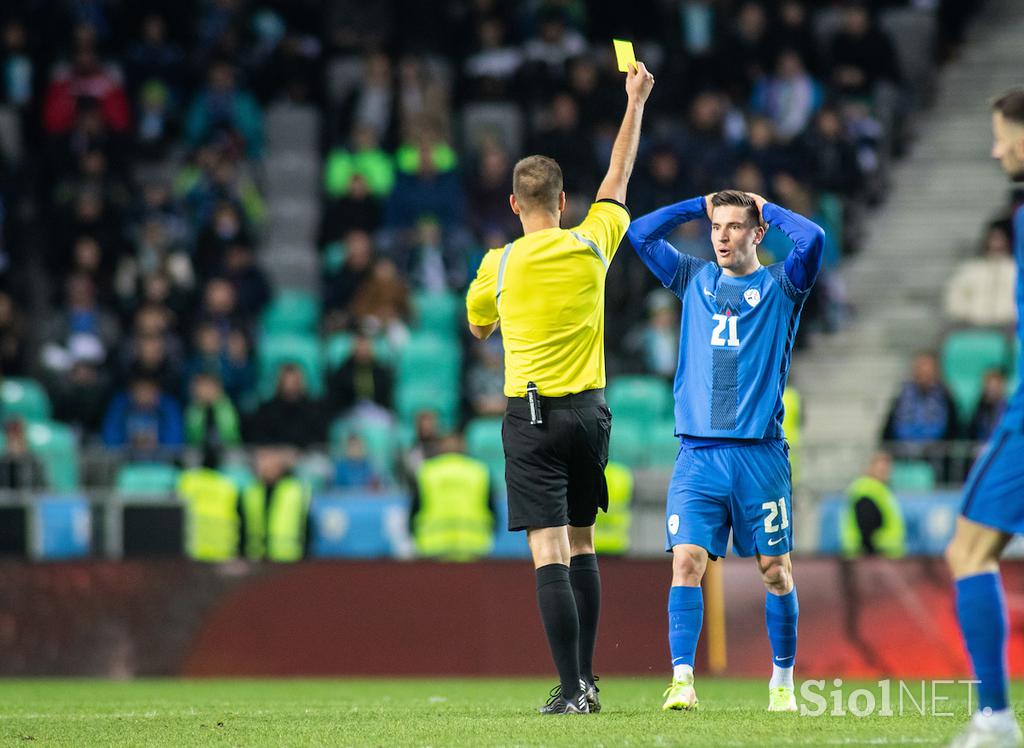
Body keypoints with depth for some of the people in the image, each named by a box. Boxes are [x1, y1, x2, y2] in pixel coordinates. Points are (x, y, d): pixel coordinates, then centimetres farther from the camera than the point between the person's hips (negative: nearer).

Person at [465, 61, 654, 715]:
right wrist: (636, 103, 27)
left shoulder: (500, 264, -6)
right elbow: (620, 175, 17)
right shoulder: (592, 244, 0)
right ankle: (585, 679, 17)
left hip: (533, 415, -4)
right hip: (590, 410, 4)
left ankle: (572, 688, -15)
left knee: (550, 552, -8)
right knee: (582, 545, 15)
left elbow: (478, 326, 14)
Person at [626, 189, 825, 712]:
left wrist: (764, 207, 3)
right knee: (686, 560, -12)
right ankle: (682, 679, -16)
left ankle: (782, 682, 16)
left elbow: (812, 238, -12)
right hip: (698, 453, 2)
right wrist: (701, 205, 13)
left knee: (775, 570, 3)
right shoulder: (694, 280, 15)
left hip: (761, 451, -2)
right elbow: (640, 233, 12)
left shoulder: (780, 286, 5)